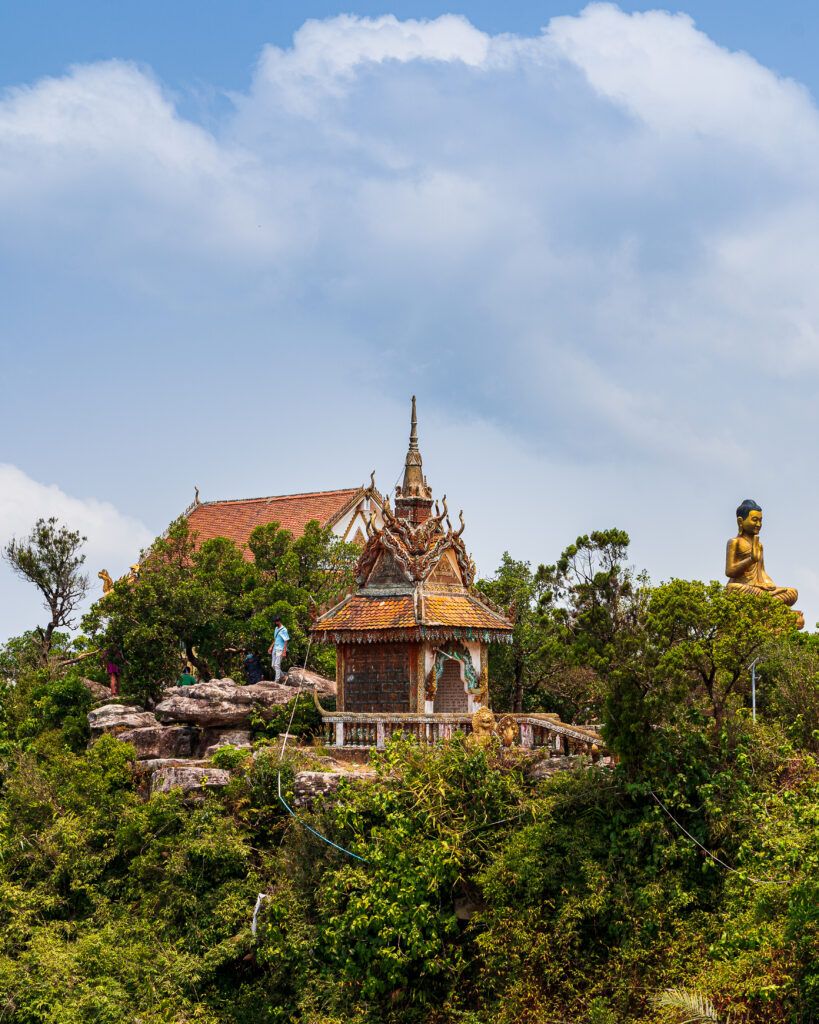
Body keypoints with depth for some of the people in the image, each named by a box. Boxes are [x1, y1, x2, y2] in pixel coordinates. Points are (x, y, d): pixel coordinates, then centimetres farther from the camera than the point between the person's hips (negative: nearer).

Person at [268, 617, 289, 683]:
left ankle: (276, 680, -8)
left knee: (277, 665, -11)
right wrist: (271, 647, 19)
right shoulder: (276, 629, 14)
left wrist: (284, 652, -18)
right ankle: (281, 675, 26)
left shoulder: (283, 630, -12)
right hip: (274, 649, 9)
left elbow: (286, 641, -14)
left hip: (280, 650, -9)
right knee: (273, 665, 10)